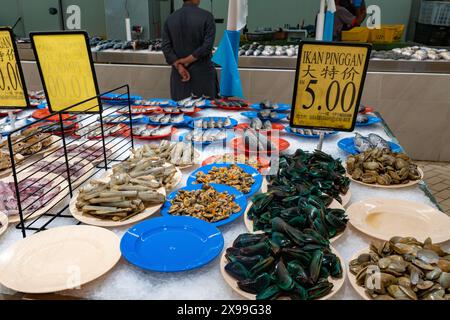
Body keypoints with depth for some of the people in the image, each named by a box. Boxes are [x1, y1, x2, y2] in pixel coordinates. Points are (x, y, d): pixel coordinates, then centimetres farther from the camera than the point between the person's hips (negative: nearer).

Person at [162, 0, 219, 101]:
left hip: (179, 76, 4)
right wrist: (186, 61, -8)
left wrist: (179, 67, -7)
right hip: (202, 74, -4)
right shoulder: (206, 16, -8)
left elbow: (166, 47, -3)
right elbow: (207, 46, -15)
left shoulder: (170, 19, 3)